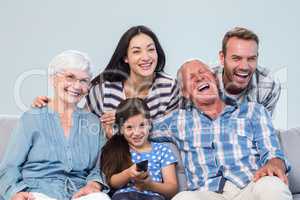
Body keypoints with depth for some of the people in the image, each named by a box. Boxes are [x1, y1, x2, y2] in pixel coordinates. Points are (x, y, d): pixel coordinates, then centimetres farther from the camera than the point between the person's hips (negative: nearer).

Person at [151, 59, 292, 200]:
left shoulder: (254, 111, 19)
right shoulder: (178, 120, 22)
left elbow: (273, 154, 6)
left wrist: (273, 166, -16)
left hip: (251, 188, -1)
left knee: (271, 186, -37)